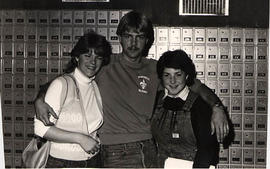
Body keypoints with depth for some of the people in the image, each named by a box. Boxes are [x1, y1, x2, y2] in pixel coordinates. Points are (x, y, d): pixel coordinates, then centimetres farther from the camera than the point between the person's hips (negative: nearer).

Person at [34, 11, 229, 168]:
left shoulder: (154, 69, 9)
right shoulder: (105, 66, 2)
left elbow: (197, 86, 15)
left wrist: (217, 107, 0)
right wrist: (40, 100, -9)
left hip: (149, 151, 3)